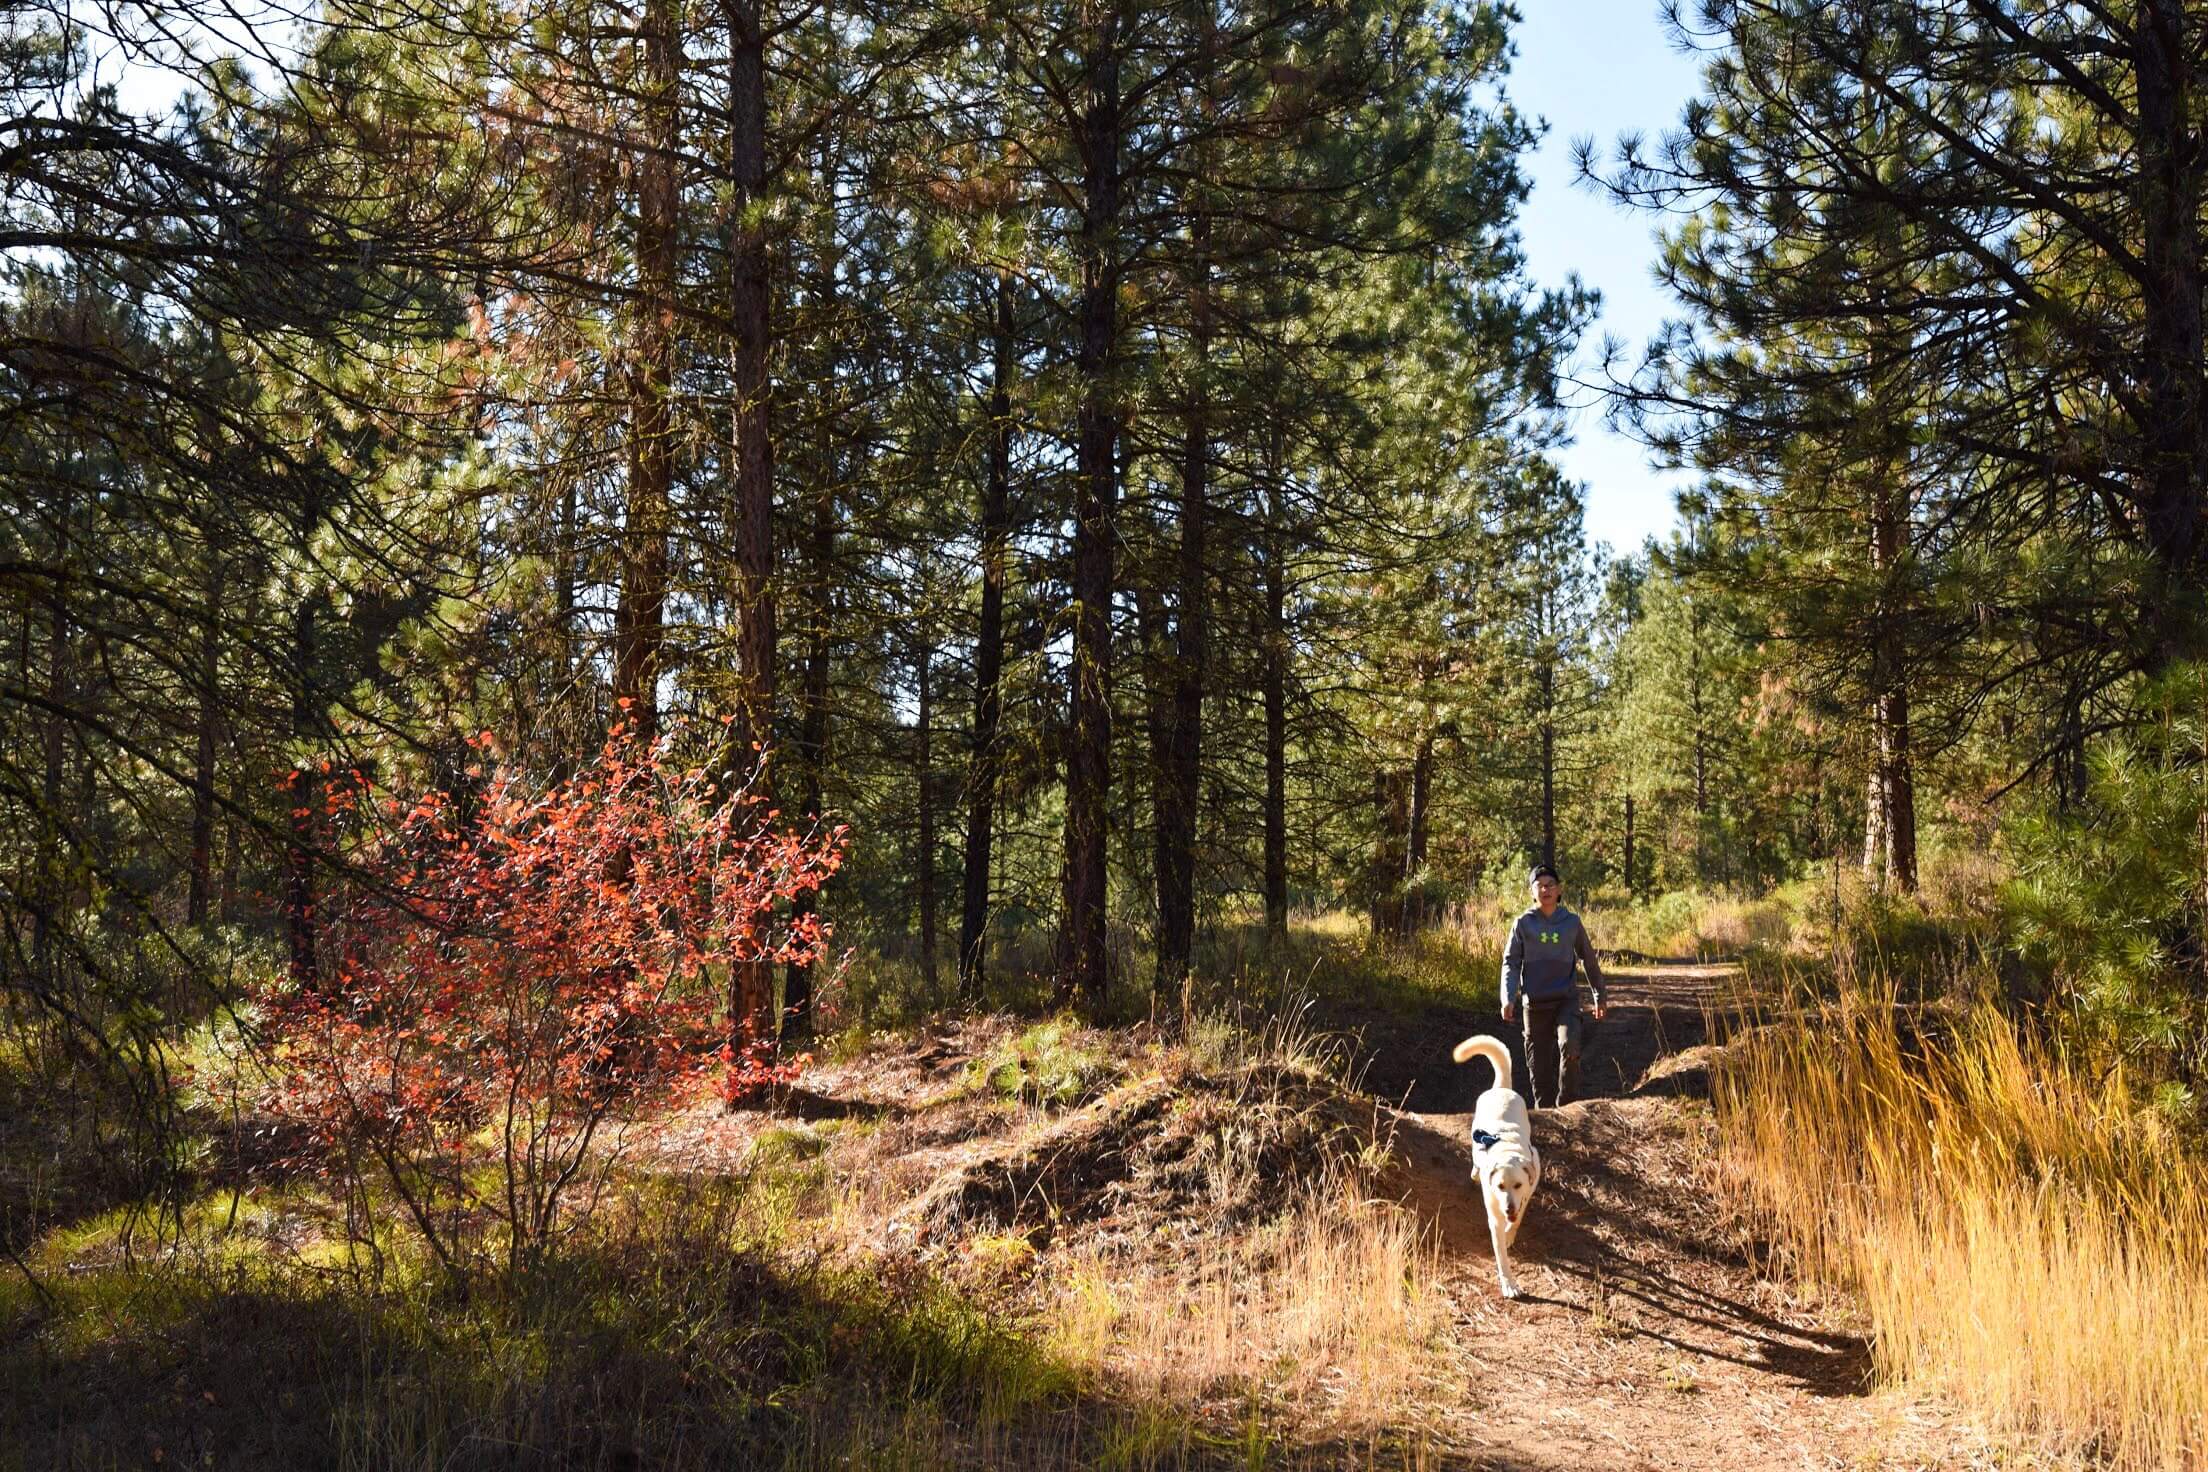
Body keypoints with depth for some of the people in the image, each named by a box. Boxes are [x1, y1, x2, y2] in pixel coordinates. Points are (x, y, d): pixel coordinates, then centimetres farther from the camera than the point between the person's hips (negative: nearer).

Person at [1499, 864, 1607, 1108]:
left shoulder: (1572, 922, 5)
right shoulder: (1523, 923, 2)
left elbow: (1589, 959, 15)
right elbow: (1510, 963, 0)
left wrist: (1599, 996, 20)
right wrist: (1508, 999, -13)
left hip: (1567, 999, 0)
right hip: (1535, 1003, 0)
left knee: (1570, 1047, -23)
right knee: (1539, 1065, 4)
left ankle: (1567, 1104, -7)